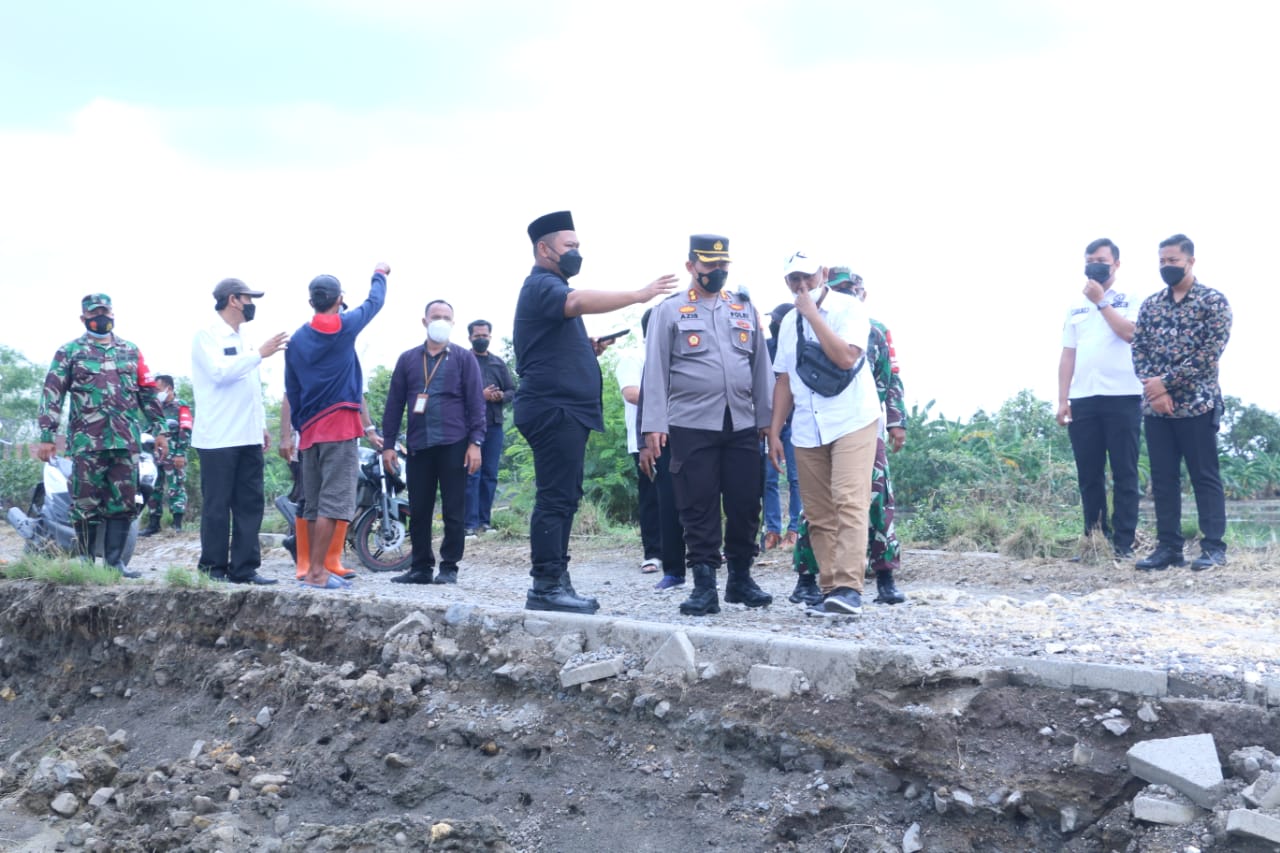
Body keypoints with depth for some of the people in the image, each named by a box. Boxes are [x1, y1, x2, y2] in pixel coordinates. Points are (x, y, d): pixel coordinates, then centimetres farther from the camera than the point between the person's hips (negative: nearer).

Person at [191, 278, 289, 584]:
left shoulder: (242, 339, 20)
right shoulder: (207, 336, -5)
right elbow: (219, 371, -21)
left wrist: (262, 426, 20)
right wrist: (259, 354, -20)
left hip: (248, 438, 8)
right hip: (218, 439, -8)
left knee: (250, 504, 5)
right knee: (217, 505, -2)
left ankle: (244, 568, 8)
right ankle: (213, 567, 5)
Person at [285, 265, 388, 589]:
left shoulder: (296, 339, 10)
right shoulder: (344, 327, -4)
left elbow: (291, 391, 13)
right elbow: (374, 302, 14)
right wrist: (380, 274, 32)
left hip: (309, 430, 6)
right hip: (339, 427, -6)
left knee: (313, 505, 11)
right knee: (333, 502, -8)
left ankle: (314, 569, 15)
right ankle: (316, 572, -13)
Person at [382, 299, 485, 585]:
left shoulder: (464, 358, 6)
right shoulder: (407, 359, 12)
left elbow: (476, 402, 1)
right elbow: (394, 404, 12)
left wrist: (475, 443, -8)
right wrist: (388, 444, 7)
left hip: (453, 445, -2)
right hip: (418, 446, 2)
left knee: (453, 510, -1)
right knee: (418, 510, 5)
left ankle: (449, 568, 6)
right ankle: (421, 567, 13)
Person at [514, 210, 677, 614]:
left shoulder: (552, 287, 24)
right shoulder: (541, 285, -7)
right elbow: (577, 301, -30)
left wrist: (590, 349, 11)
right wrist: (637, 295, -32)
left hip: (568, 411, 10)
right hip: (553, 409, -10)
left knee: (564, 499, 10)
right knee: (555, 499, -12)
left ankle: (556, 582, 13)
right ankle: (546, 587, -12)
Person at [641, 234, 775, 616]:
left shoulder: (745, 309, 14)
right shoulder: (669, 311, 4)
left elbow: (761, 367, 14)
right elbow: (656, 370, 0)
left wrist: (766, 418, 8)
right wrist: (654, 425, -8)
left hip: (743, 426, 3)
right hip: (691, 426, -3)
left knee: (745, 505, 5)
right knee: (698, 508, -1)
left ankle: (740, 579, 19)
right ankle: (704, 587, 5)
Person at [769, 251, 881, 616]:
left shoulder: (850, 308, -5)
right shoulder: (789, 323, 12)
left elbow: (846, 358, -21)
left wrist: (813, 313, -17)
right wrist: (774, 433, 12)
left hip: (852, 422, -6)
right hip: (807, 430, 6)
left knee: (849, 504, -16)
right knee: (819, 515, 3)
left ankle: (848, 589, -21)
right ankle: (830, 589, 7)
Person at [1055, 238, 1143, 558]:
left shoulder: (1130, 301, 5)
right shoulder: (1075, 307, 16)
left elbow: (1130, 333, -14)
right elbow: (1067, 355, 13)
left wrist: (1100, 301, -7)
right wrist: (1062, 399, 5)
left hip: (1122, 397, -4)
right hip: (1082, 399, 4)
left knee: (1124, 473, -2)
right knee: (1089, 475, 5)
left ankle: (1123, 543, 0)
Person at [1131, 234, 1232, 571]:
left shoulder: (1213, 301, -3)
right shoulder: (1150, 304, 11)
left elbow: (1209, 353, -13)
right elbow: (1138, 349, 6)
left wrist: (1166, 382, -16)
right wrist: (1154, 390, -10)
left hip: (1197, 404, -5)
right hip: (1155, 407, 5)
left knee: (1205, 477, 0)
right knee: (1162, 479, 6)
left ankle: (1214, 547, 6)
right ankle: (1168, 547, 12)